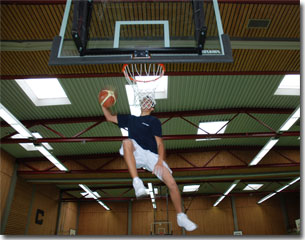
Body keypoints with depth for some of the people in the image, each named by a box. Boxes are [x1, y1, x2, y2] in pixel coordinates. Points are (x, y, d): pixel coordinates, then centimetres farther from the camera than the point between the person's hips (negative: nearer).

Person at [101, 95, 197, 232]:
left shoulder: (154, 121, 16)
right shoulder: (130, 119, 28)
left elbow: (159, 143, 5)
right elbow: (109, 117, 33)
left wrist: (160, 161, -11)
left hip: (152, 154, -1)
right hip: (136, 154, 1)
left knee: (172, 183, -16)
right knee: (127, 142, -34)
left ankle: (181, 217, 7)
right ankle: (137, 182, -39)